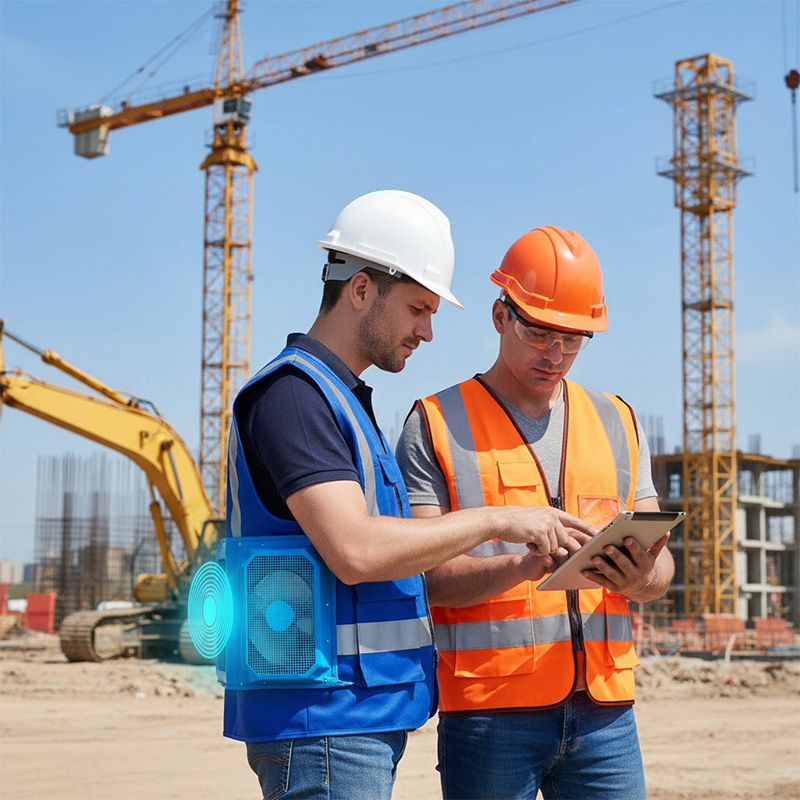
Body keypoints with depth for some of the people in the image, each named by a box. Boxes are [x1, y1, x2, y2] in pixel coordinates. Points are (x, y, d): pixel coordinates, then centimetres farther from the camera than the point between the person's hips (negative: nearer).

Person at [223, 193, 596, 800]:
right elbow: (355, 552, -23)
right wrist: (495, 520, -15)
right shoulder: (293, 391, -13)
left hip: (367, 721, 10)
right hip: (322, 718, -10)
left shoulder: (343, 398, 19)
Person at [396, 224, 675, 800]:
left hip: (605, 707, 4)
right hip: (489, 708, -3)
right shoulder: (436, 426, 2)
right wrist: (527, 564, -23)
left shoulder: (618, 422, 15)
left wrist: (640, 578, -11)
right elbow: (425, 573, -7)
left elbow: (661, 563, 13)